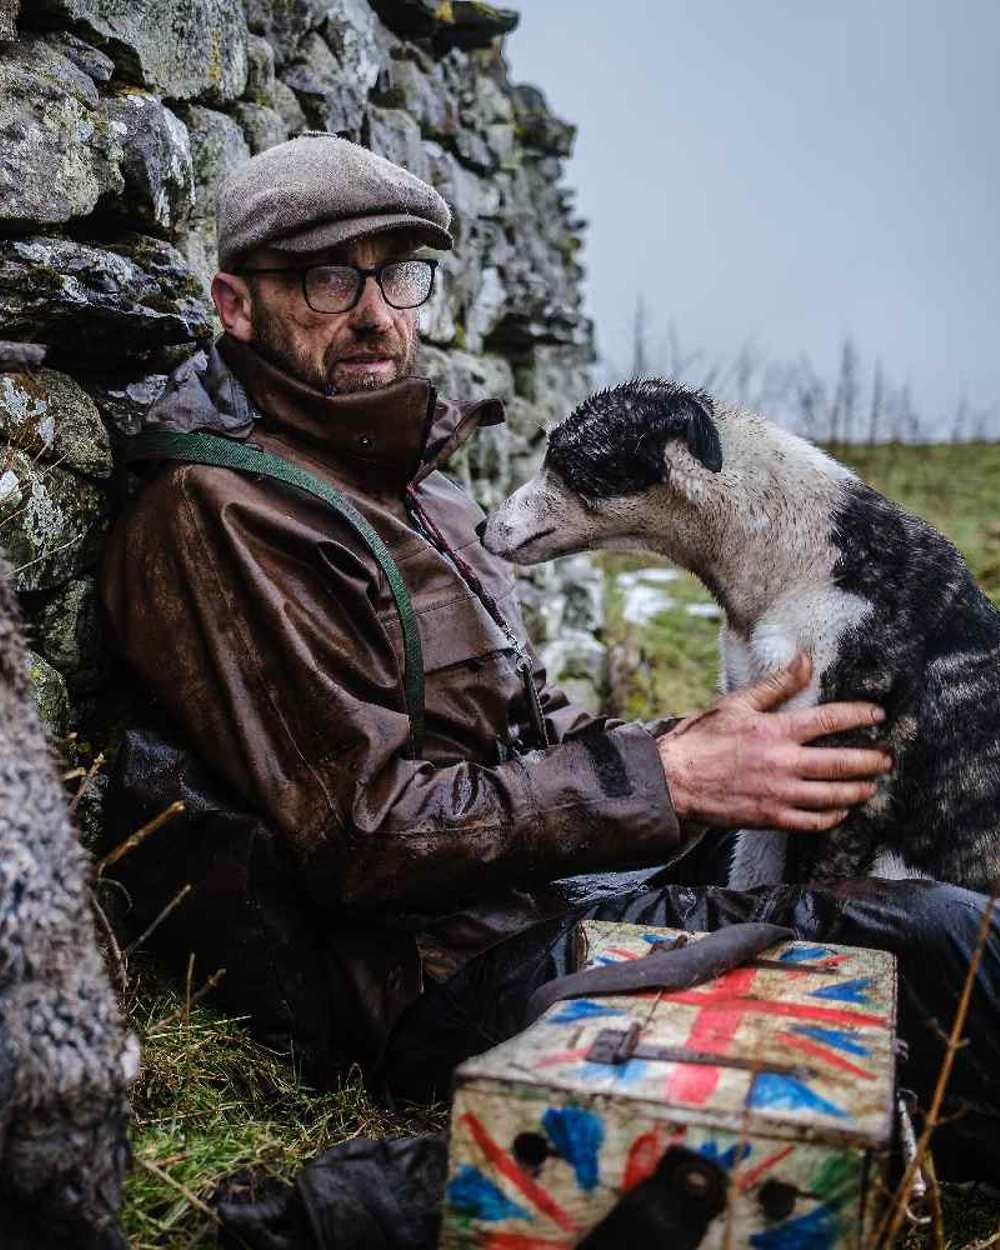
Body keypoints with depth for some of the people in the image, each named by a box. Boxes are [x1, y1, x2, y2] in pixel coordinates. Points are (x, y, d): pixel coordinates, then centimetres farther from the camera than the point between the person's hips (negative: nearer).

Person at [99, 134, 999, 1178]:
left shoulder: (400, 474, 15)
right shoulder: (215, 515, -14)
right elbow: (368, 831, -18)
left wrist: (684, 746, -2)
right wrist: (669, 782, -19)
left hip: (537, 886, 9)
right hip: (435, 966, -8)